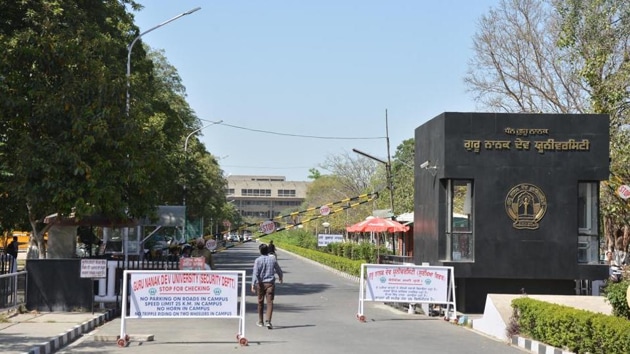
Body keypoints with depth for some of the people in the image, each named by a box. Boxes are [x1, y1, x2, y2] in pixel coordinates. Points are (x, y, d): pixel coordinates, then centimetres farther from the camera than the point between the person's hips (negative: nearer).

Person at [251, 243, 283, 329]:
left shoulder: (258, 260, -5)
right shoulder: (272, 259, 3)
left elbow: (255, 273, -15)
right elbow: (279, 271, 15)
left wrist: (253, 284, -20)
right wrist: (280, 277, 36)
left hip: (260, 283, 0)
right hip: (270, 283, 0)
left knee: (260, 302, 15)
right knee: (270, 302, -5)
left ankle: (260, 322, 27)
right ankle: (268, 321, -21)